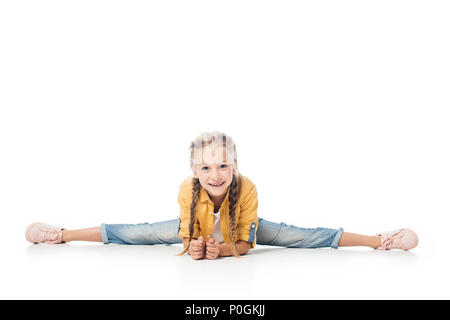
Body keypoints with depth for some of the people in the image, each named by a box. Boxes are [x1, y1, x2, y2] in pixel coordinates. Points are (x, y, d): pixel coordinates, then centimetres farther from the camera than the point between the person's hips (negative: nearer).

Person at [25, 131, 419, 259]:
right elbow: (186, 234, -19)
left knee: (305, 237, -10)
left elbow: (246, 242, -27)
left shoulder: (247, 189, -37)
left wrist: (225, 250, -45)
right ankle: (59, 234, 19)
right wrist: (192, 247, -40)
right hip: (198, 229, 2)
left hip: (241, 233, -1)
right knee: (137, 233, 2)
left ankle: (380, 240, 1)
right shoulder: (187, 190, -31)